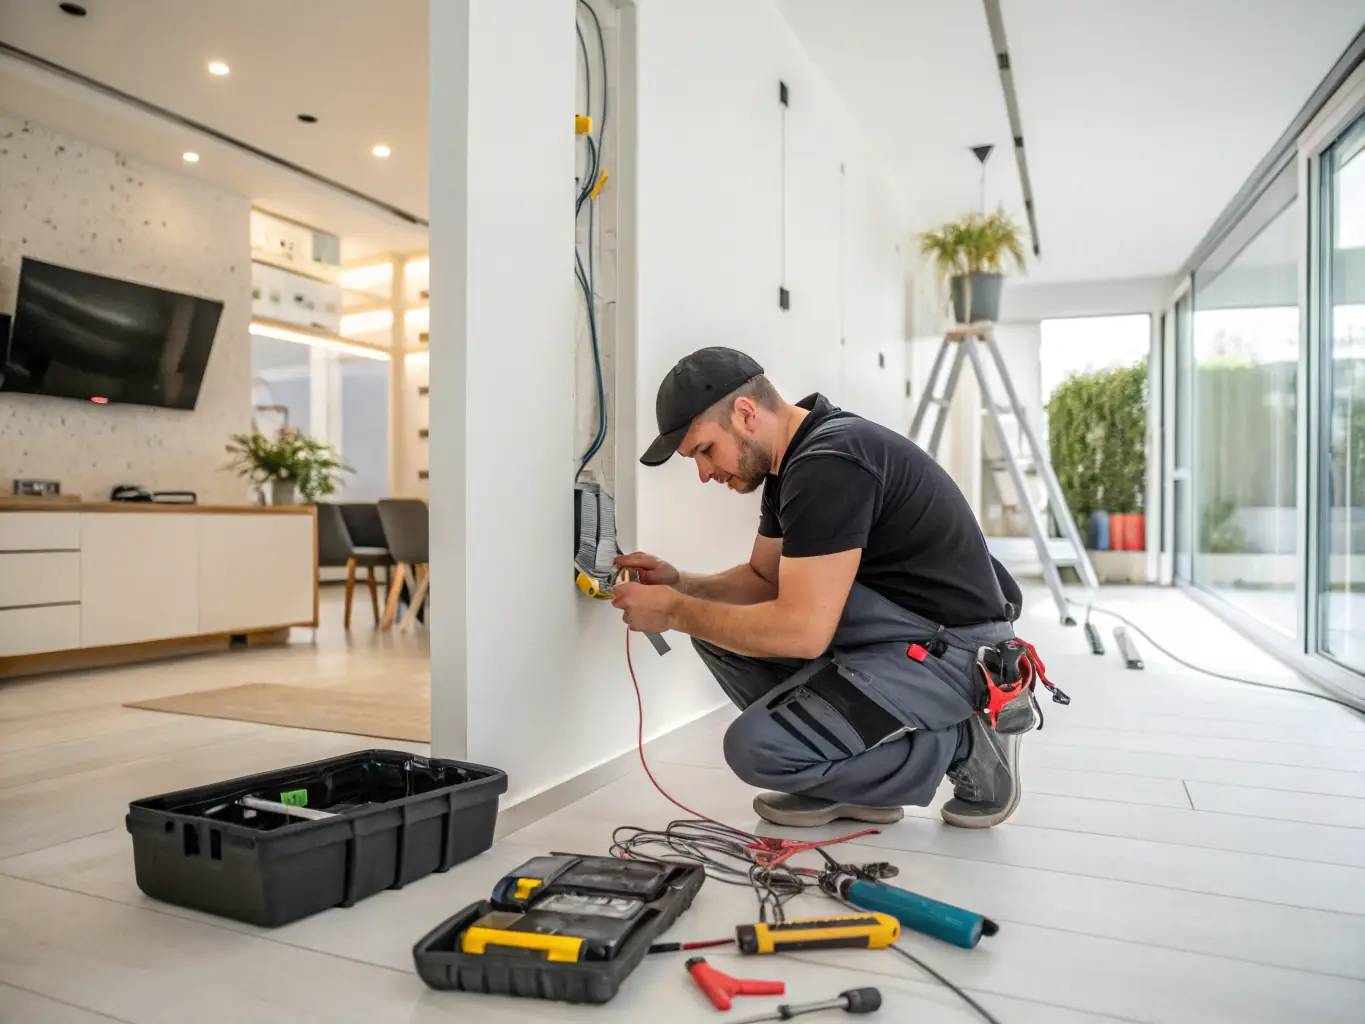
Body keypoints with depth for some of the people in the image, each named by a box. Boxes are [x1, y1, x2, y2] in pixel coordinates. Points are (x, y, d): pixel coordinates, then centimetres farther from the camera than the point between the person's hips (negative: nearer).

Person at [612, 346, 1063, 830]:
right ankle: (852, 774, 9)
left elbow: (802, 631, -29)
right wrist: (680, 585, -1)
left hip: (952, 649, -10)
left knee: (758, 747, -20)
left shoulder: (830, 465, -25)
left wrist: (675, 613, -17)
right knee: (720, 623, 4)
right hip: (898, 632, 10)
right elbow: (763, 579, 17)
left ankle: (966, 742, -2)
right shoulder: (794, 461, 7)